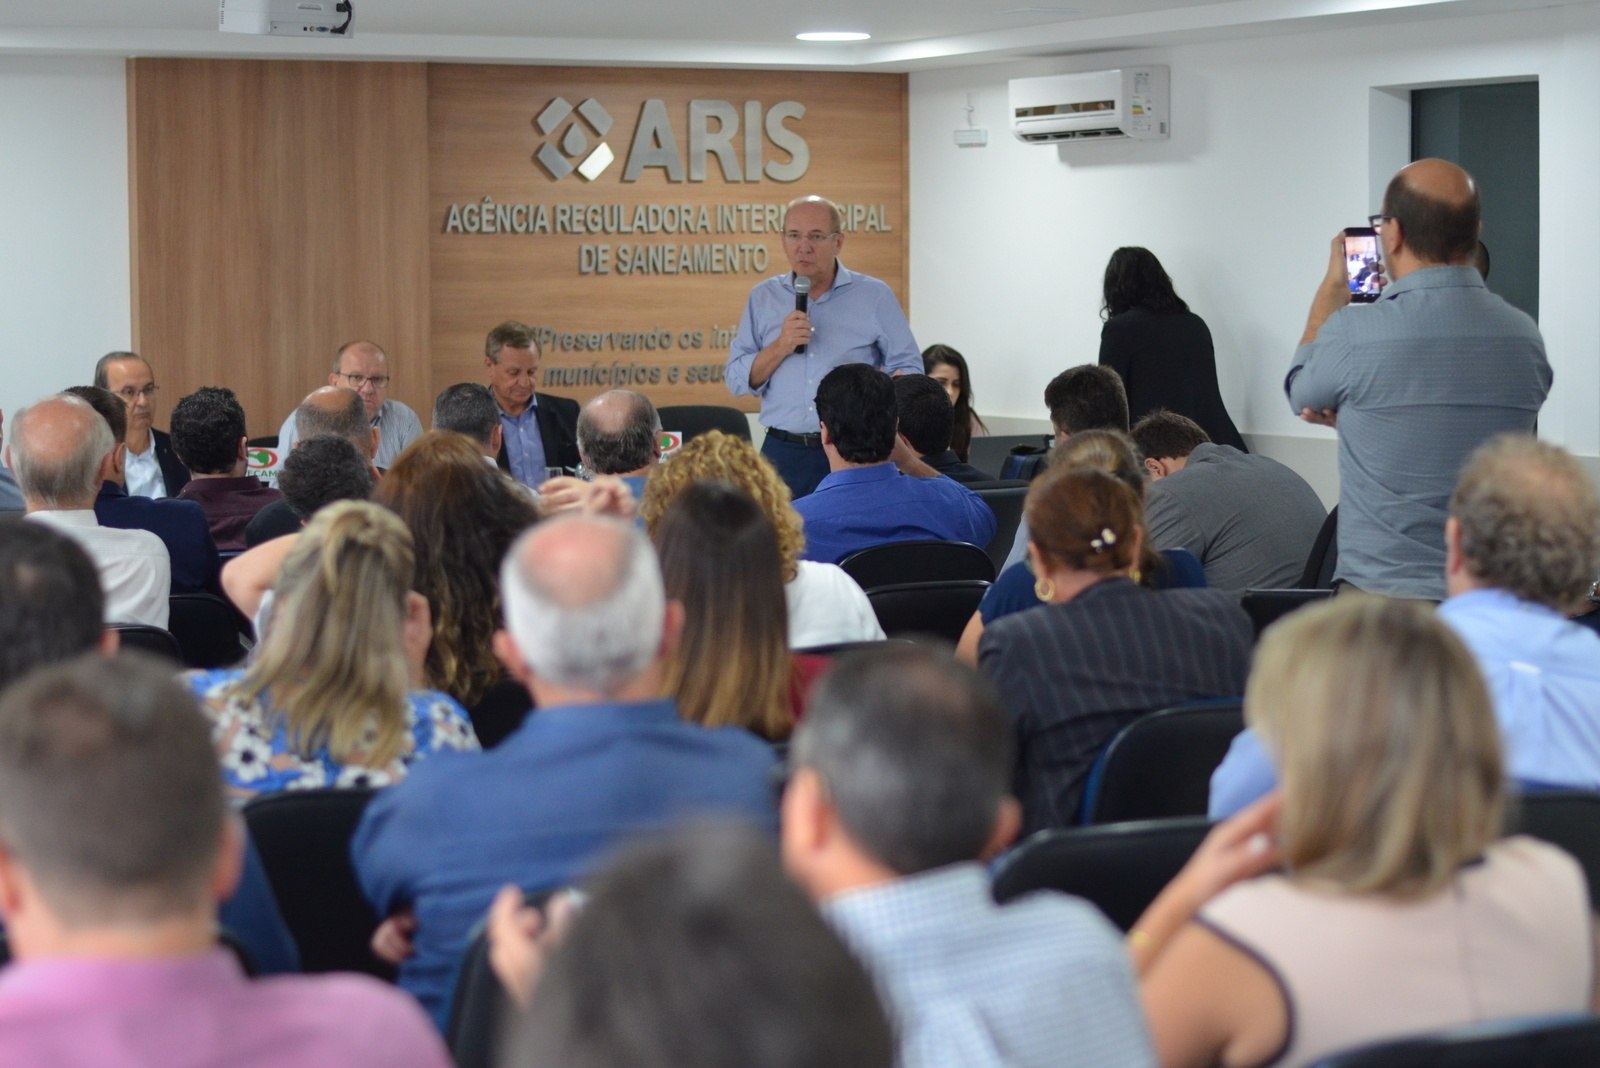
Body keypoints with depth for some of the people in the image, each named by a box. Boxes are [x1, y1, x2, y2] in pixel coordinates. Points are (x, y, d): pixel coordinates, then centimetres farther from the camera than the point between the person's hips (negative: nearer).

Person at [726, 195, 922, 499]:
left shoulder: (875, 296, 5)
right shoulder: (763, 298, 11)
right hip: (784, 451, 1)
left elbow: (908, 370, 3)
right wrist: (780, 347, -9)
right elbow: (736, 380, 7)